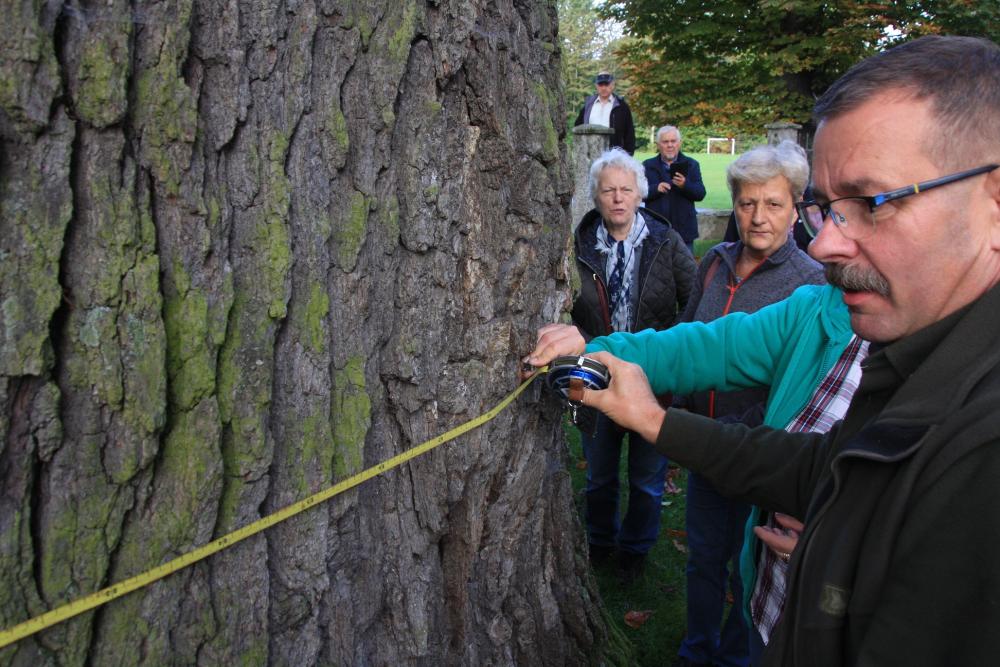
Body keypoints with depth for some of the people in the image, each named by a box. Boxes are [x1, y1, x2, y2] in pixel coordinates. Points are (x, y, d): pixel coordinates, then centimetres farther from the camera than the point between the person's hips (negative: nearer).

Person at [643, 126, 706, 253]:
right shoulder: (647, 166, 8)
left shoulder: (691, 164, 8)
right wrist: (656, 188, -20)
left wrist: (685, 185, -21)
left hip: (683, 230, 0)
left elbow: (700, 194, -1)